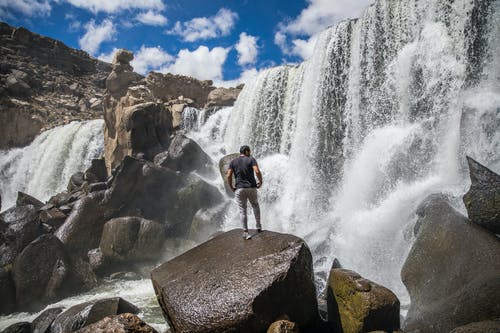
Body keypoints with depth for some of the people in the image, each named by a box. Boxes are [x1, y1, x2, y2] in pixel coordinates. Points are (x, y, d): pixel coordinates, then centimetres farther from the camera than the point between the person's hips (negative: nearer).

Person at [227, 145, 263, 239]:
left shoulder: (233, 162, 5)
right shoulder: (251, 159, -1)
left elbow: (229, 176, -5)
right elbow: (257, 171, -15)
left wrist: (231, 187, 6)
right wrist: (261, 181, 0)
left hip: (239, 189, 1)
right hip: (252, 188, -1)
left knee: (242, 211, 6)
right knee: (255, 206, 24)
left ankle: (245, 233, 4)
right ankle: (258, 226, 26)